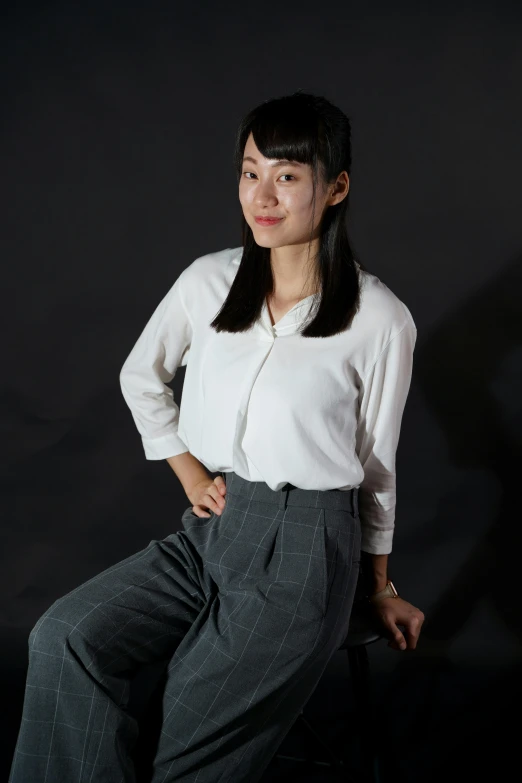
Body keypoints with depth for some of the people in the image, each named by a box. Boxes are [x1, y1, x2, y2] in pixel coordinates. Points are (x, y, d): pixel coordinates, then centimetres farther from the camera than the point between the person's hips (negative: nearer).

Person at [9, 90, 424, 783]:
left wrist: (381, 589, 12)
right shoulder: (209, 281, 1)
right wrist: (191, 475, 9)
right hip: (211, 527, 5)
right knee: (63, 638, -17)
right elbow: (140, 377, 18)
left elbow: (376, 463, 2)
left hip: (304, 550, -4)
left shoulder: (380, 320, -10)